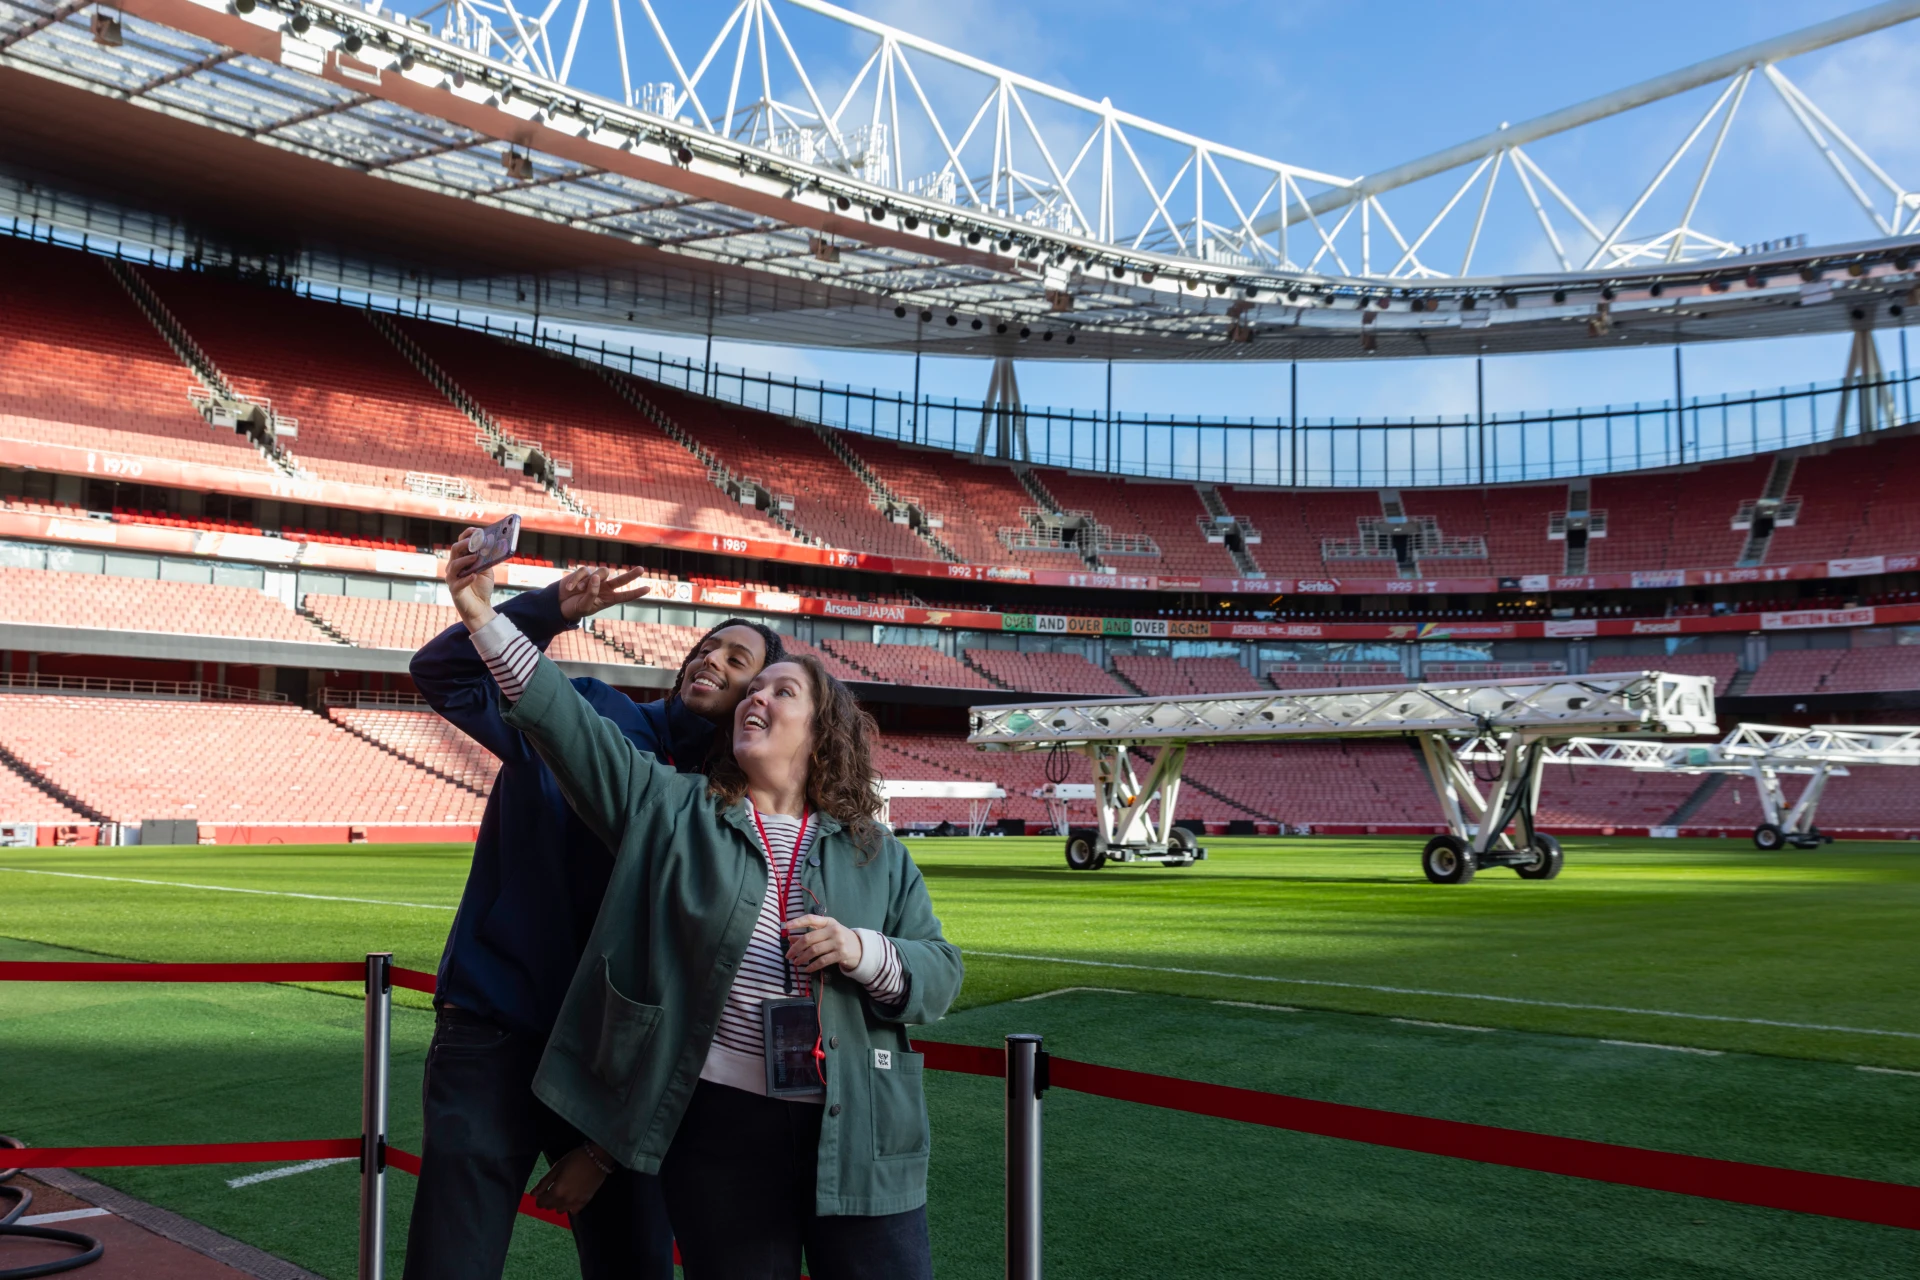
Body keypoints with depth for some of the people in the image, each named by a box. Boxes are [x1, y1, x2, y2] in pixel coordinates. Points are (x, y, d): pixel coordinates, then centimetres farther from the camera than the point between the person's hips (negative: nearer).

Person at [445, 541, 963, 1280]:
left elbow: (941, 975, 5)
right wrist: (483, 620, -12)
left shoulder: (876, 854, 8)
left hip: (860, 1140, 1)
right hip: (721, 1128, -1)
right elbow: (563, 719, -4)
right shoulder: (669, 809, 5)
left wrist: (865, 954, -14)